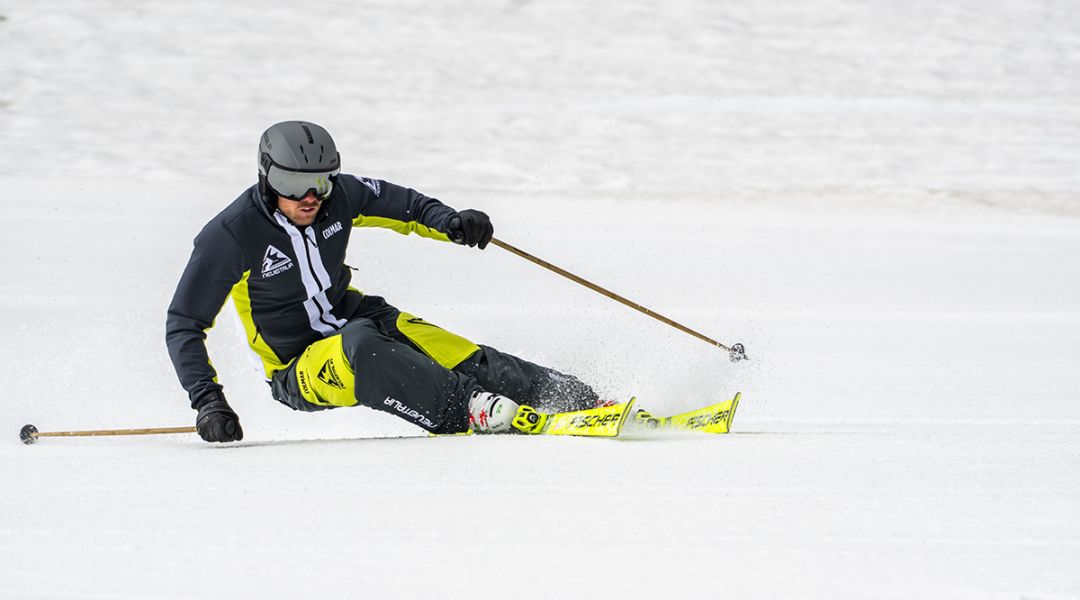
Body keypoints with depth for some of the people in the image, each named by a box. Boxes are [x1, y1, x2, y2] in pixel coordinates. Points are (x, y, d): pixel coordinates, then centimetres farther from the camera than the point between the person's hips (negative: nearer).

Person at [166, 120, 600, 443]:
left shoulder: (339, 194, -9)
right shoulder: (231, 235, -21)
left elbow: (406, 206, 7)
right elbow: (183, 326, -15)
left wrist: (451, 223, -15)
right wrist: (207, 400, -26)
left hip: (358, 317, 4)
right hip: (299, 369, -4)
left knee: (462, 358, -20)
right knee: (360, 348, -39)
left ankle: (573, 397, -20)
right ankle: (469, 410, -45)